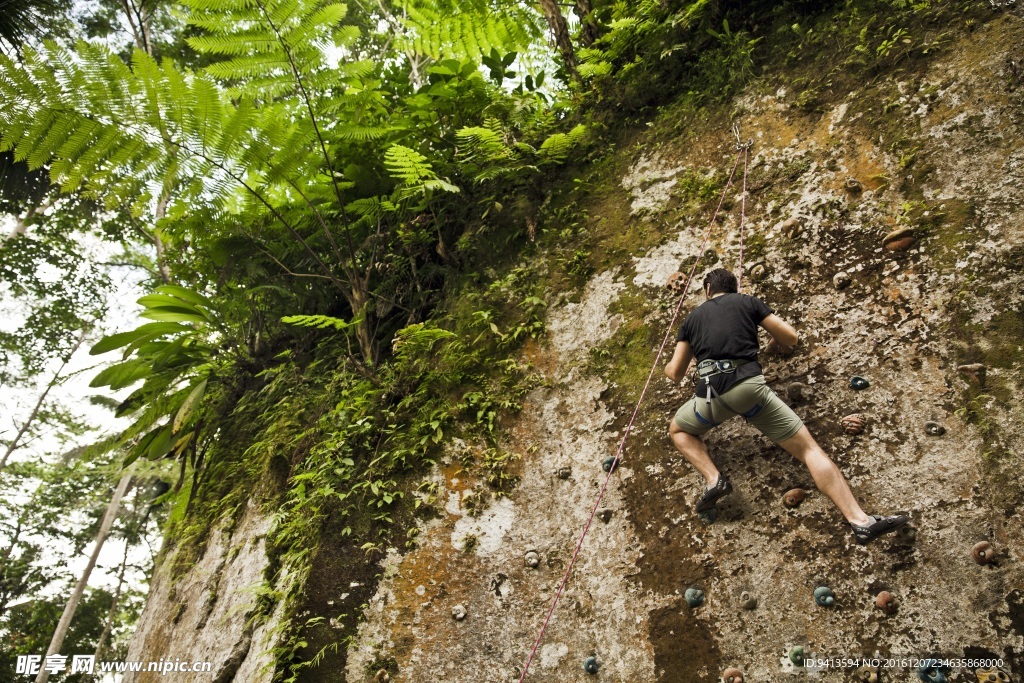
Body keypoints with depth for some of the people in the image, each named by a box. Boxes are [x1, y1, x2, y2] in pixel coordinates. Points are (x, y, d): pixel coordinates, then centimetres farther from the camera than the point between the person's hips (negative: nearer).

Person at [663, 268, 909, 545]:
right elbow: (790, 337, 15)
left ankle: (713, 479, 6)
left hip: (711, 395, 1)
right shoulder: (748, 302, 19)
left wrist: (668, 367, 44)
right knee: (808, 448, 4)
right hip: (750, 386, 0)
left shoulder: (693, 317, 22)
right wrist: (774, 344, 39)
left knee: (678, 430, 29)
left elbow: (675, 373, 20)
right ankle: (861, 521, -8)